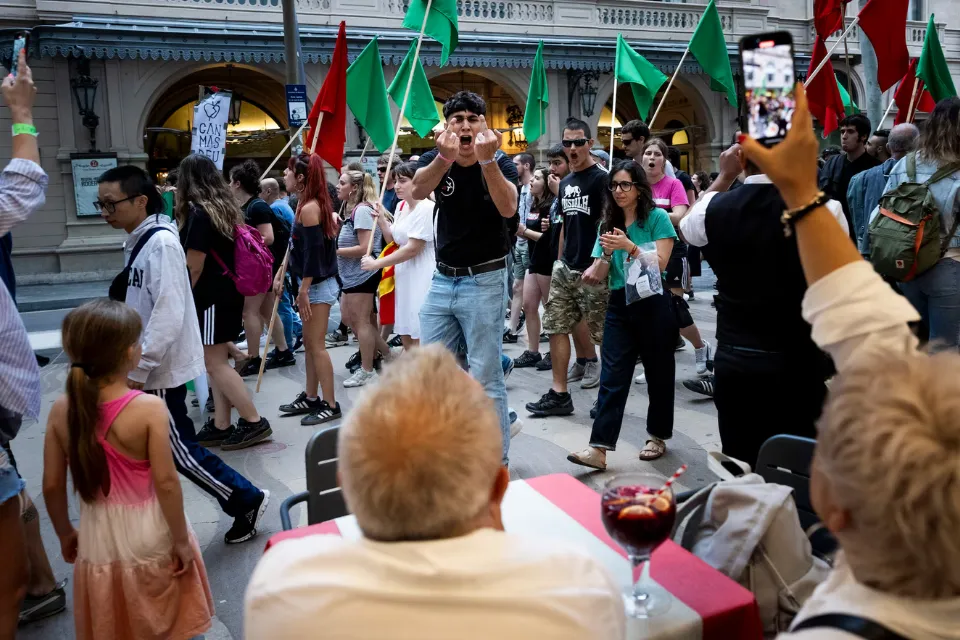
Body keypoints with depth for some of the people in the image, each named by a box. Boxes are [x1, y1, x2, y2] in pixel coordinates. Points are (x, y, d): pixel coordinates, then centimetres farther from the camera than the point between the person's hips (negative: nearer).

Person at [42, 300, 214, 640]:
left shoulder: (61, 410, -9)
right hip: (149, 537, -3)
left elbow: (52, 486, -3)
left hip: (97, 538, 4)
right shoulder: (149, 408, -22)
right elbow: (165, 483, -21)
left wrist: (65, 533, 14)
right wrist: (181, 540, -9)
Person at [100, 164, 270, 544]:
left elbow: (168, 314, -26)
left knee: (179, 451, 0)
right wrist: (135, 365, 17)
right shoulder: (139, 241, 10)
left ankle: (247, 502, 13)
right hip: (148, 366, 9)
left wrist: (138, 369, -23)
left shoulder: (161, 243, -19)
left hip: (159, 369, -9)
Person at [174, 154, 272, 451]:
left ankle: (254, 422, 0)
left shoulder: (198, 213, -15)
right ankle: (221, 426, 15)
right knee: (217, 361, 11)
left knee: (215, 363, -2)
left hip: (210, 296, -9)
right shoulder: (225, 208, 10)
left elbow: (194, 266, -16)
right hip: (227, 291, 9)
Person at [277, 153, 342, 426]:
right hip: (313, 283, 10)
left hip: (318, 285, -10)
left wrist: (303, 290, -21)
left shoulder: (309, 208, -17)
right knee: (309, 343, 15)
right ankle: (311, 398, 25)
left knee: (317, 346, -5)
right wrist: (282, 273, 19)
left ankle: (331, 405, 2)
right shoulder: (310, 204, 13)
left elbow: (314, 251, -22)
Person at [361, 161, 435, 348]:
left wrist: (376, 263, -14)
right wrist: (381, 219, 3)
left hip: (421, 279, -9)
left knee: (419, 338, -6)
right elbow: (393, 239, 20)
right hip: (404, 278, 9)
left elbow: (412, 248, -20)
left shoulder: (426, 208, -17)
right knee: (405, 335, 13)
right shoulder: (401, 206, 11)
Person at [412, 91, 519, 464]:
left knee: (485, 377, -3)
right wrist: (445, 157, -40)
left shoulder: (501, 163, -7)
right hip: (442, 279, 4)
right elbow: (417, 192, -22)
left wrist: (487, 160, -40)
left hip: (484, 280, -4)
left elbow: (508, 208, -27)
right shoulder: (435, 159, 1)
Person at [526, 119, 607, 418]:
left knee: (602, 333, -1)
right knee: (557, 326, 4)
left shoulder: (601, 179, -8)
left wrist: (598, 264, -22)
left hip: (591, 270, -7)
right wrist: (560, 260, 17)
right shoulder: (565, 183, 14)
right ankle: (559, 394, 10)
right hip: (565, 268, 7)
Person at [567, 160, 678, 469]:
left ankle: (658, 437, 26)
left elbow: (659, 264, -11)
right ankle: (599, 448, -8)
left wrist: (629, 246, -21)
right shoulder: (609, 224, 9)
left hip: (652, 305, -3)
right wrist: (607, 252, -12)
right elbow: (599, 275, 7)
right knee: (612, 377, -4)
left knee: (658, 374, 9)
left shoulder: (657, 217, -3)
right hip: (619, 305, 4)